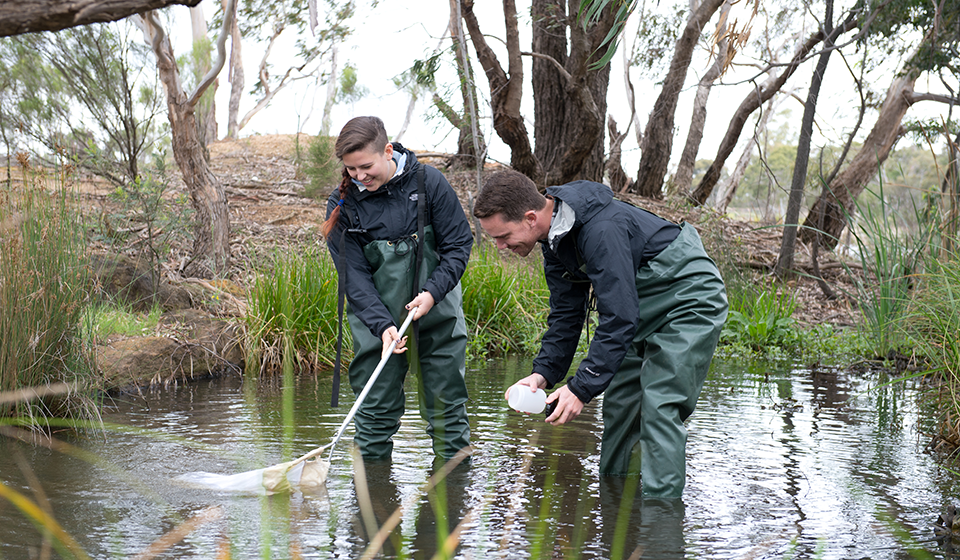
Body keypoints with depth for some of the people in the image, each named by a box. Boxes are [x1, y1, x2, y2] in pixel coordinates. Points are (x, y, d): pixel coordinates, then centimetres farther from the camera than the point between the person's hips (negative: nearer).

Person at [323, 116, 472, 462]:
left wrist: (432, 292, -17)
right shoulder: (342, 204, -6)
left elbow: (459, 243, -4)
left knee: (446, 405, 6)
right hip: (377, 322, 0)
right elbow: (353, 275, -9)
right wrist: (383, 326, -22)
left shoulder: (427, 181, -8)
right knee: (376, 410, 3)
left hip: (437, 315, 0)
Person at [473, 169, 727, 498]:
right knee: (618, 406, 8)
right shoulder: (554, 235, -3)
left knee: (659, 409, -17)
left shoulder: (602, 230, -33)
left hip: (690, 300, -9)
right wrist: (543, 373, -10)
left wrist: (582, 387, -33)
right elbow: (566, 313, 3)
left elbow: (618, 319, -34)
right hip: (644, 306, 9)